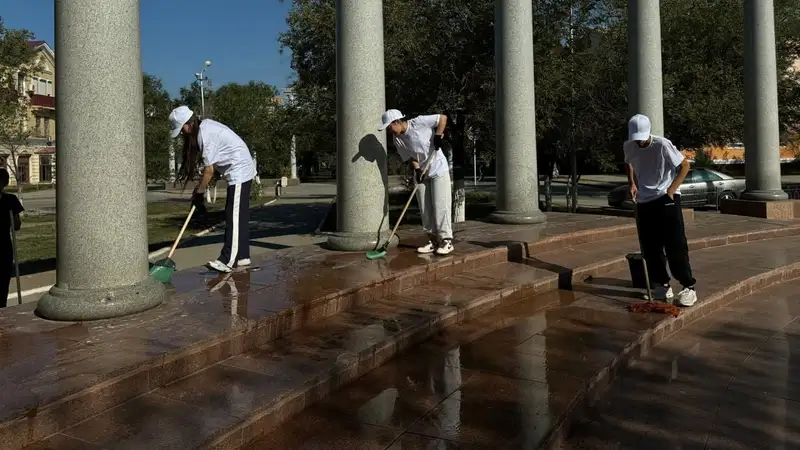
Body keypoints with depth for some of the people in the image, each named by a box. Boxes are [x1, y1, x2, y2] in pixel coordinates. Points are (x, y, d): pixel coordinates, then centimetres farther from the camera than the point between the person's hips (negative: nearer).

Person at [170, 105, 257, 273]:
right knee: (239, 216, 10)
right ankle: (242, 257, 14)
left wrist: (199, 193, -4)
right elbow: (211, 164, 14)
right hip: (242, 171, 10)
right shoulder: (206, 124, 9)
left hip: (239, 172, -10)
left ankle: (228, 260, -11)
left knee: (234, 217, -11)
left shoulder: (204, 135, -19)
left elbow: (209, 171, -16)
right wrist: (200, 189, 8)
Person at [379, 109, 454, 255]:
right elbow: (410, 156, 1)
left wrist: (438, 135, -20)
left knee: (440, 206, -8)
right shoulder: (397, 140, -2)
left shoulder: (419, 122, -18)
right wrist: (417, 170, -15)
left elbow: (443, 117, -12)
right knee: (425, 209, 5)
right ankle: (433, 240, 14)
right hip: (421, 173, 6)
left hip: (438, 169, -6)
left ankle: (446, 241, -2)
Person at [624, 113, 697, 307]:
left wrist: (671, 190, -14)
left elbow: (685, 165, -9)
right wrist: (632, 184, 6)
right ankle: (662, 285, 18)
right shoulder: (629, 146, -3)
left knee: (675, 245, -8)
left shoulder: (662, 145, -18)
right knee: (650, 248, 6)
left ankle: (688, 287, -2)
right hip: (644, 202, 5)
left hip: (666, 199, -5)